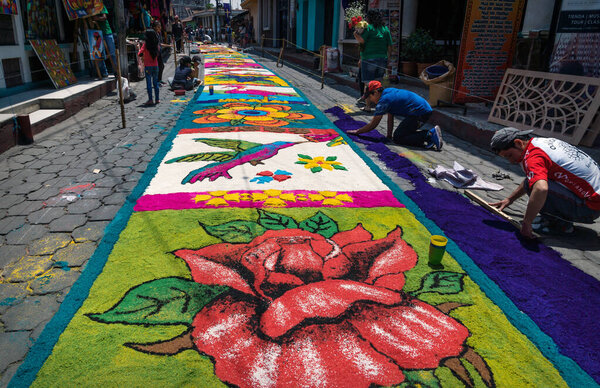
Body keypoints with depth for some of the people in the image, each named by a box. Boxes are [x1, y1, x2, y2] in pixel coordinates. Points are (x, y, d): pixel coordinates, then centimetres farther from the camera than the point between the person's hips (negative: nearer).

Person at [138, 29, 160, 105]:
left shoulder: (146, 44, -10)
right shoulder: (156, 44, 1)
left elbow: (140, 54, -13)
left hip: (148, 66, -4)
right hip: (155, 66, 4)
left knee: (149, 83, -1)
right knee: (155, 83, 12)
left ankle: (150, 100, -3)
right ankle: (157, 99, 15)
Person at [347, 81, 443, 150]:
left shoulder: (383, 101, -11)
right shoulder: (388, 91, 17)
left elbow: (372, 125, -6)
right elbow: (390, 117, 20)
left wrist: (356, 131, 6)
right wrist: (389, 135, 19)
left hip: (419, 113, -10)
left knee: (397, 138, -8)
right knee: (405, 132, 21)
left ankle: (430, 135, -17)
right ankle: (430, 132, 5)